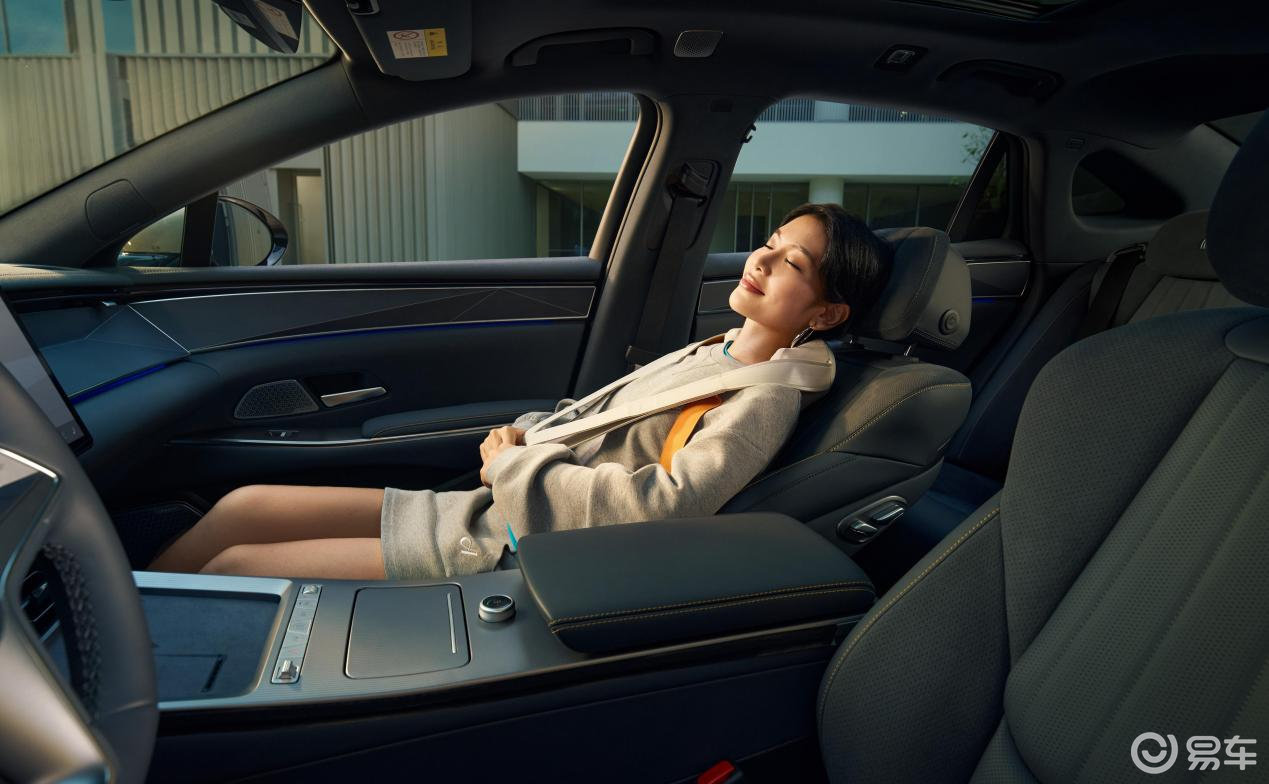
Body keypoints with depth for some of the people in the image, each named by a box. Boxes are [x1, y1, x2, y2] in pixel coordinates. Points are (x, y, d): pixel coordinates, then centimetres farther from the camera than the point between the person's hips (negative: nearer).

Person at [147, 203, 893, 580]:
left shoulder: (767, 396, -13)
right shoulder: (714, 352, 12)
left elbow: (669, 505, -26)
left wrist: (513, 467, -15)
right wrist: (520, 435, 0)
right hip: (493, 508, 8)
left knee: (233, 568, -6)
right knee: (246, 506, 6)